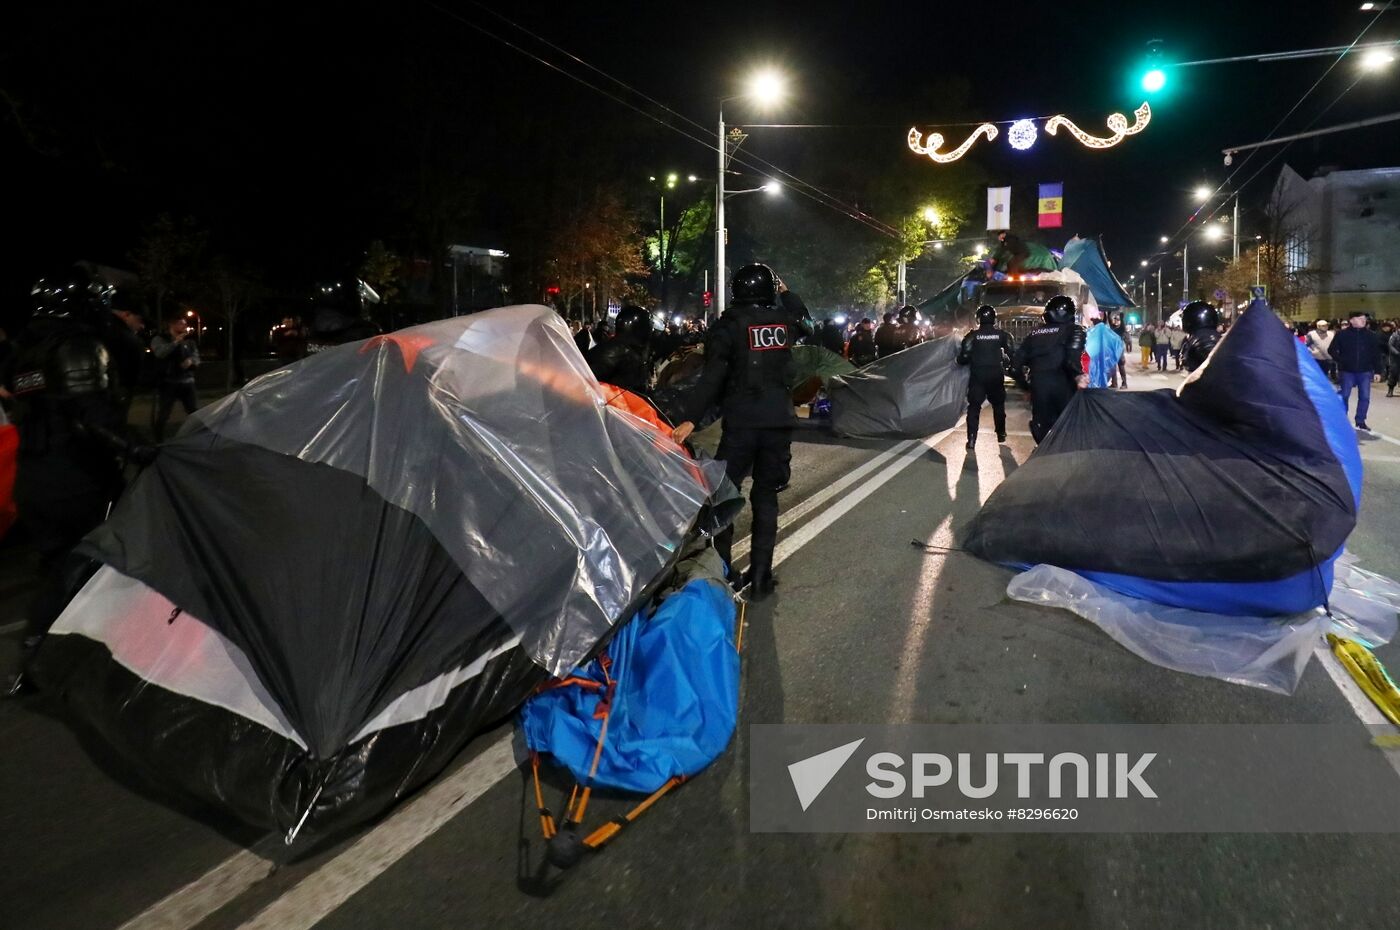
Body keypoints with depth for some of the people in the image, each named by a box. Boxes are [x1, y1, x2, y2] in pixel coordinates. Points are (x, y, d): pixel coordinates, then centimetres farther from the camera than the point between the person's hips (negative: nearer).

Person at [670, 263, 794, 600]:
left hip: (742, 421, -3)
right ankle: (760, 577, 9)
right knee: (765, 496, 10)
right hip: (779, 419, 3)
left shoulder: (730, 324, -5)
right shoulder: (783, 320, 6)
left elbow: (713, 375, -15)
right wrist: (783, 290, 40)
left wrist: (691, 419, -19)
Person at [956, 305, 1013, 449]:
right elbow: (1012, 353, -5)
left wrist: (961, 359, 11)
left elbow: (963, 358, -11)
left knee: (974, 407, 0)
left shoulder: (972, 336, -6)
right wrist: (1005, 359, 15)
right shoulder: (1002, 334, 0)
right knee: (998, 405, 20)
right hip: (996, 376, 2)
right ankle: (1001, 434, 29)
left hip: (977, 376, -2)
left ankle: (971, 439, -11)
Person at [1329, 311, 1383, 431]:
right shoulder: (1342, 334, -3)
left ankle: (1360, 421, 11)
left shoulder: (1369, 335, 4)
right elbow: (1331, 350, 2)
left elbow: (1376, 353, 7)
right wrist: (1340, 361, -10)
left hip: (1365, 371, 2)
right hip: (1347, 371, -2)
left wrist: (1377, 370, 3)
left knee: (1364, 397, 2)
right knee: (1344, 396, 3)